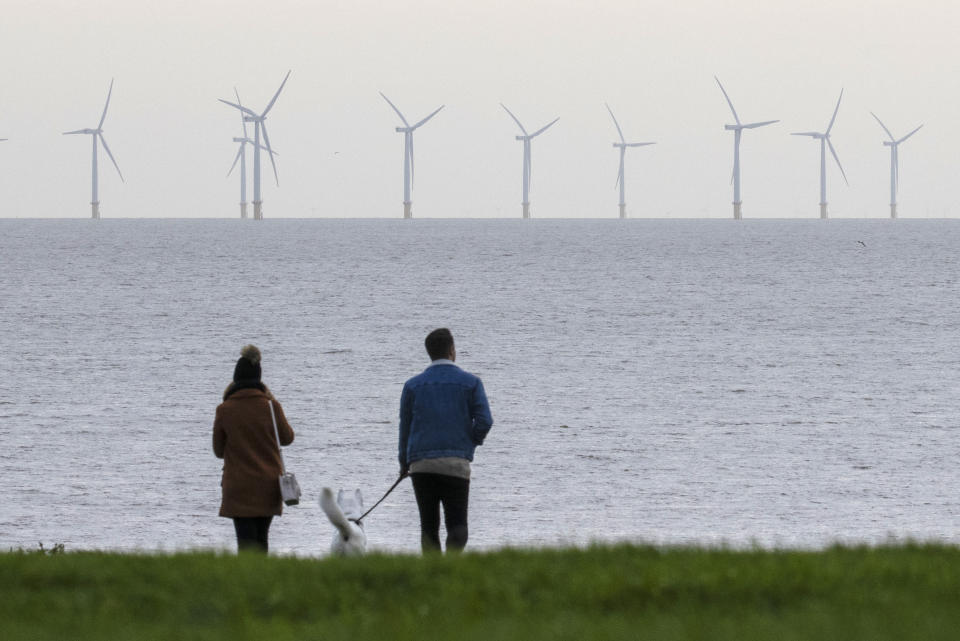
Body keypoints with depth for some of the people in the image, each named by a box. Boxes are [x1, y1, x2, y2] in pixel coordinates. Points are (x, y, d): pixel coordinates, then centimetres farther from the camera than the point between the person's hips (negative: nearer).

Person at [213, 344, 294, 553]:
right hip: (268, 484, 3)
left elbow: (218, 450, 1)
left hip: (239, 487, -3)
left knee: (246, 540, -5)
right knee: (261, 539, 16)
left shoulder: (225, 410, -8)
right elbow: (287, 438, 12)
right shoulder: (271, 406, -5)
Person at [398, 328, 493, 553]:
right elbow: (484, 421, -4)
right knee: (457, 524, -1)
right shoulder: (470, 383, 3)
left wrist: (404, 463, 23)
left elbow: (405, 426, 10)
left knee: (429, 526, 9)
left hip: (421, 464, 2)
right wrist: (473, 441, 17)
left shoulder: (413, 385, 8)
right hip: (457, 463, -2)